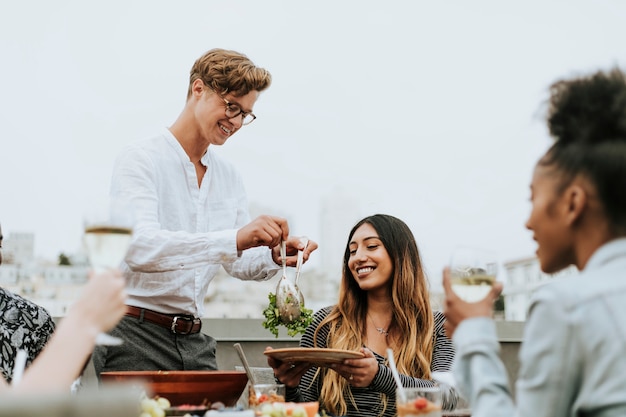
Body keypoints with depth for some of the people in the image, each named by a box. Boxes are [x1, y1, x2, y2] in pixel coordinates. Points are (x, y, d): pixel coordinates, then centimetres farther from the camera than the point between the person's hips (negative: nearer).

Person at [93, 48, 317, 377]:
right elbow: (139, 248, -27)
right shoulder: (140, 160, -10)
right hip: (137, 337, -6)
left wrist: (273, 257, -8)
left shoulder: (228, 176, 13)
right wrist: (234, 239, -36)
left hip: (194, 340, 6)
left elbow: (239, 262, 15)